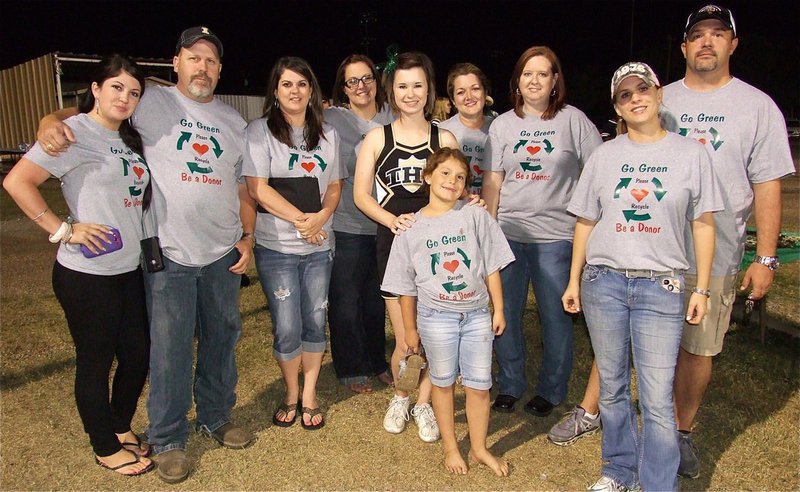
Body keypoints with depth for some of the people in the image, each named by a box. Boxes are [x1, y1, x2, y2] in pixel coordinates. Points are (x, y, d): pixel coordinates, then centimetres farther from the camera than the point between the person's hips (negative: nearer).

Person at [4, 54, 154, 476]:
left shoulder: (128, 139, 12)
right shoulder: (76, 132, -12)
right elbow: (17, 181, -18)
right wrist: (63, 230, -18)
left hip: (130, 269, 8)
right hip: (87, 274, -8)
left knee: (137, 354, 16)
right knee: (96, 362, 9)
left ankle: (121, 426, 39)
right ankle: (106, 448, 27)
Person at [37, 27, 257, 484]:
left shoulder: (233, 120, 12)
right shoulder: (152, 103, -1)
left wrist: (248, 236, 5)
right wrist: (50, 122, -22)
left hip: (224, 254, 5)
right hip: (169, 255, -4)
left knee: (222, 341, 15)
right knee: (170, 351, 2)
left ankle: (217, 418, 35)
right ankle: (169, 439, 21)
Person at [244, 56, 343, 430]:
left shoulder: (327, 135, 11)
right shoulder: (260, 131, -3)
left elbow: (335, 185, 11)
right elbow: (258, 189, -10)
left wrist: (322, 216, -10)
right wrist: (302, 219, -15)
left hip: (319, 246, 4)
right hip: (276, 247, -3)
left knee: (315, 323, 9)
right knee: (287, 329, 2)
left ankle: (310, 396, 27)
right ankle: (291, 393, 26)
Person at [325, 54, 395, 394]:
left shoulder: (391, 118, 7)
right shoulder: (332, 120, -4)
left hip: (384, 224, 4)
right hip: (346, 226, -3)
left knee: (377, 299, 16)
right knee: (346, 301, 6)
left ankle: (378, 362, 34)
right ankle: (350, 369, 25)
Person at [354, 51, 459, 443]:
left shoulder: (445, 139, 7)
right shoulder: (377, 138, 6)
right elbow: (361, 194, 3)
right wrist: (392, 220, -13)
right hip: (393, 244, 0)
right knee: (405, 340, 2)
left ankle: (423, 404, 25)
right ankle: (400, 397, 30)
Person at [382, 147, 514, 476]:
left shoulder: (475, 216, -2)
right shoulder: (412, 228, -2)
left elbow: (492, 266, 3)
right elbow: (406, 286, 3)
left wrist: (498, 309, 3)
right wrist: (410, 329, 6)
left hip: (477, 314, 1)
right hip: (436, 316, -1)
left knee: (479, 385, 9)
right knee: (443, 383, 14)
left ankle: (479, 448, 32)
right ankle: (450, 448, 34)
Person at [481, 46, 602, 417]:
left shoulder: (574, 120, 1)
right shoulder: (502, 124, 9)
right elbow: (493, 181, 8)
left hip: (556, 236, -2)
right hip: (508, 233, 3)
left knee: (555, 316, 6)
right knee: (505, 313, 8)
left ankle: (551, 390, 25)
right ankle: (509, 384, 27)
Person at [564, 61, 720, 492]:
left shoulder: (691, 154, 3)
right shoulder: (604, 156, 6)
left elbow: (703, 224, 5)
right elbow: (585, 222, 9)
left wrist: (702, 288, 1)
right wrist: (574, 281, 8)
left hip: (661, 286, -2)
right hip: (603, 282, 2)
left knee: (657, 398, -4)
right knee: (612, 388, 13)